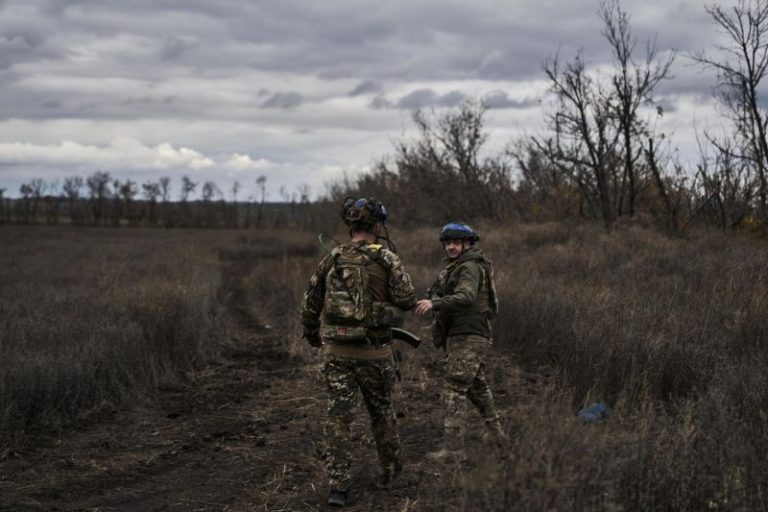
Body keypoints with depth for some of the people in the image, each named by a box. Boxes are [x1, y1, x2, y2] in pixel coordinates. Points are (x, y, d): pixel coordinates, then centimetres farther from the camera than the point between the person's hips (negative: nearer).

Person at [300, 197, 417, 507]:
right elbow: (407, 300, -10)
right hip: (374, 350, -1)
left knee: (338, 417, 3)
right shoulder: (385, 259, -7)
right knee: (381, 411, 17)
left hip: (336, 350, 2)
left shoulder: (332, 259, 2)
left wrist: (312, 336, 25)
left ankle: (337, 486, -3)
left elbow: (310, 304, 8)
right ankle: (390, 470, 34)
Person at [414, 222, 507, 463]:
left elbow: (466, 297, -32)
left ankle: (453, 448, -15)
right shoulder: (455, 268, 19)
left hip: (468, 338, -11)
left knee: (454, 391, -13)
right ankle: (495, 433, 35)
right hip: (461, 337, 11)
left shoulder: (469, 268, -13)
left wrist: (434, 303, -42)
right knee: (477, 386, 22)